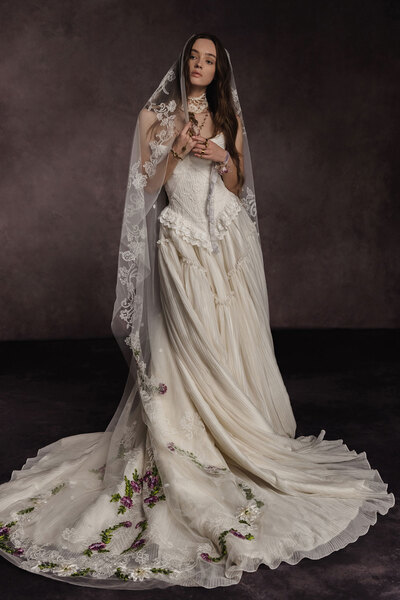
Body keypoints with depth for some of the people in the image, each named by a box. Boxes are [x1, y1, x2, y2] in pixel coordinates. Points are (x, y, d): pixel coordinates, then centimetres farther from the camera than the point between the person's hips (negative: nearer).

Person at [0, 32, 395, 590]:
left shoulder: (229, 118, 15)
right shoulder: (155, 116, 6)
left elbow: (239, 187, 14)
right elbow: (148, 187, 1)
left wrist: (223, 158, -5)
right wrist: (177, 150, -12)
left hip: (230, 242, 3)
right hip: (182, 241, -3)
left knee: (233, 342, 4)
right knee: (189, 348, -6)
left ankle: (240, 437, 19)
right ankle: (192, 444, 5)